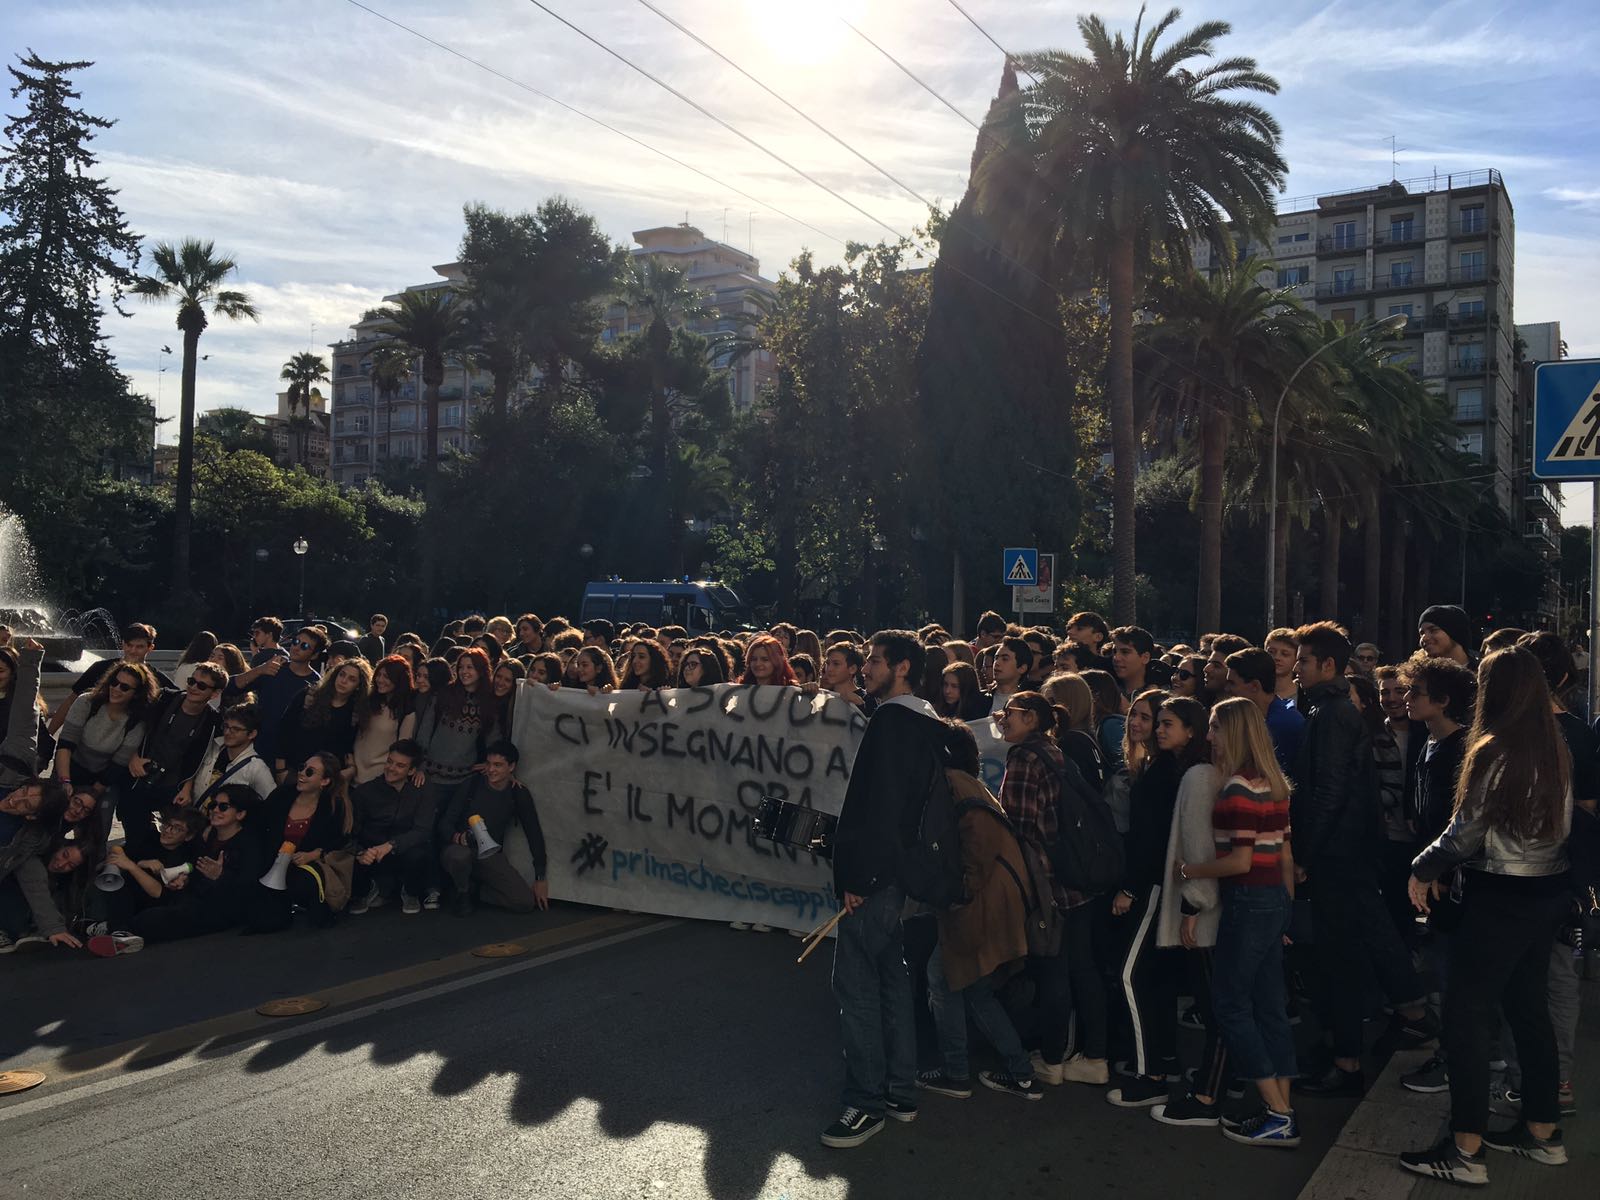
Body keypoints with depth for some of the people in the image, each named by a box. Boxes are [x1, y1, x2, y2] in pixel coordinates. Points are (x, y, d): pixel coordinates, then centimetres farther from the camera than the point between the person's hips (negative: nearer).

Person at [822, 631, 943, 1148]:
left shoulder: (890, 721, -16)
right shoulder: (931, 726, 12)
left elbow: (875, 805, -22)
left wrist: (855, 874, -20)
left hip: (877, 872, -10)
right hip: (907, 871, 10)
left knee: (856, 983, -3)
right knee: (892, 978, 15)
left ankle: (866, 1101, 2)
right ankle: (900, 1093, 23)